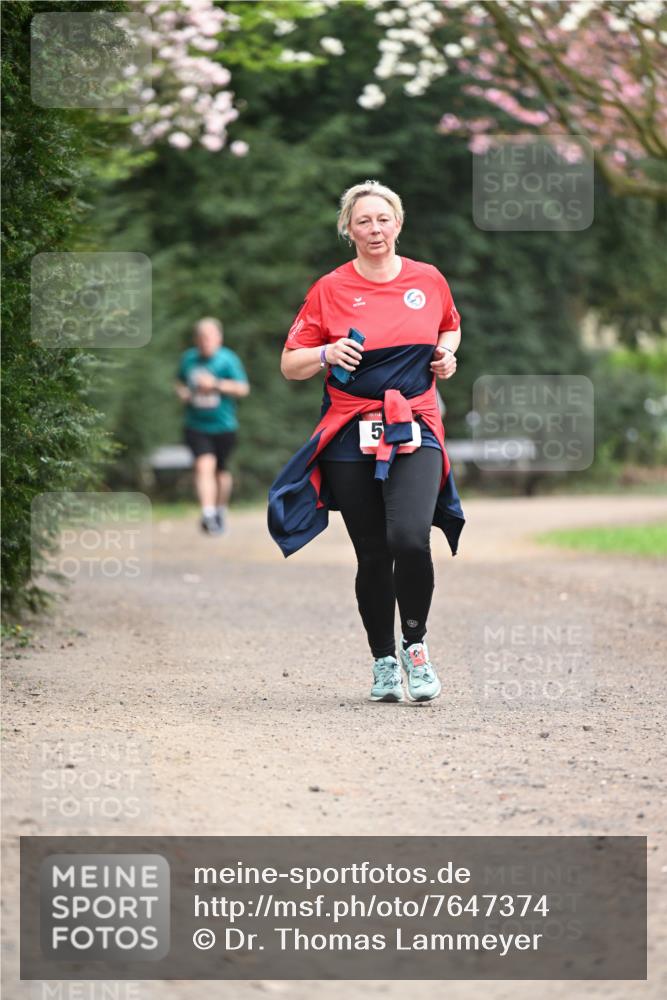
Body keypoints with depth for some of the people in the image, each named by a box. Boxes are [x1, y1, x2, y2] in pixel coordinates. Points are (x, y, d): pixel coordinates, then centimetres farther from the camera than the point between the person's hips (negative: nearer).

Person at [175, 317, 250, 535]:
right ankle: (208, 514, -27)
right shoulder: (188, 358, 4)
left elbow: (243, 388, -12)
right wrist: (183, 392, 0)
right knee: (204, 466, -19)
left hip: (224, 425, -1)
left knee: (221, 471, 12)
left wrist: (216, 384, -22)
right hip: (197, 425, 1)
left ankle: (221, 511, 35)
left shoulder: (228, 360, -8)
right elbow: (180, 381, 22)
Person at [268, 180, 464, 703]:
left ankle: (417, 643, 2)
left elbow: (450, 327, 27)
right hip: (351, 437, 0)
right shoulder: (330, 289, 2)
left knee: (410, 539, -21)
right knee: (372, 555, 3)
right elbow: (290, 364, 4)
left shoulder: (429, 280, 7)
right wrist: (327, 354, -14)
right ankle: (384, 661, 22)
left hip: (415, 430, 0)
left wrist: (447, 353, 6)